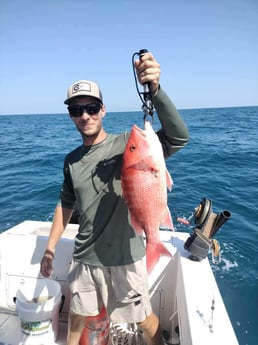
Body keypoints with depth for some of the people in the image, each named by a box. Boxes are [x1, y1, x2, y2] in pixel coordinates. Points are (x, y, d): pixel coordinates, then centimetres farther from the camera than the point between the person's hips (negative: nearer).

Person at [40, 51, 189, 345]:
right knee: (77, 318, 25)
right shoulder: (71, 160, 1)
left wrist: (154, 90, -41)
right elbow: (65, 203, 11)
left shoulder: (126, 144, -14)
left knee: (145, 321, 16)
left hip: (125, 257, -4)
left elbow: (179, 137, -27)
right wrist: (50, 248, 12)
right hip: (84, 257, 5)